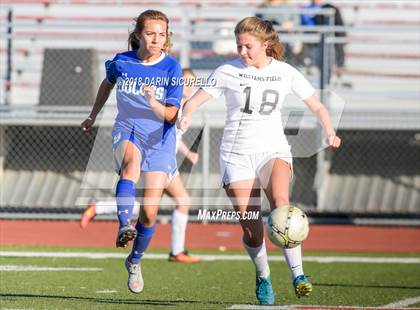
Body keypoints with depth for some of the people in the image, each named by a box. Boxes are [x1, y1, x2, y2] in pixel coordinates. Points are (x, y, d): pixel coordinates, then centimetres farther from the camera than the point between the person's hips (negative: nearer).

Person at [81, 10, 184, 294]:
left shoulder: (171, 68, -8)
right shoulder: (121, 62, -2)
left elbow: (171, 115, -11)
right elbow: (107, 84, 21)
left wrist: (153, 102, -30)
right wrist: (93, 116, 27)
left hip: (159, 139, 0)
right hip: (127, 131, 0)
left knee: (150, 211, -4)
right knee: (131, 162, -38)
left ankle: (135, 261, 22)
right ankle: (124, 227, -55)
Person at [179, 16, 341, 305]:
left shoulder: (285, 73, 2)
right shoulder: (228, 72, -1)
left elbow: (317, 107, 9)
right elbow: (196, 99, 2)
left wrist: (330, 132, -10)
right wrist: (187, 115, -21)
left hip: (274, 150, 0)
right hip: (237, 154, 0)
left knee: (280, 202, -30)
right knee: (251, 229, -5)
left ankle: (298, 274, -31)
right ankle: (263, 277, 23)